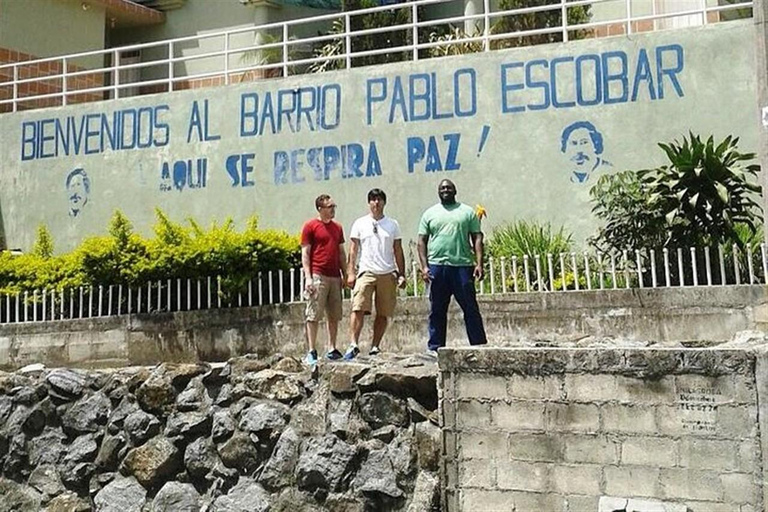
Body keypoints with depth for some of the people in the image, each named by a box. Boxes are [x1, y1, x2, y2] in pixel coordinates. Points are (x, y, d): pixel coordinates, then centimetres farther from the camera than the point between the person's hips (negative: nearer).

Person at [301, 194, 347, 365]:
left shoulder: (337, 227, 16)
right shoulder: (310, 226, -2)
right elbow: (305, 253, -4)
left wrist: (346, 275, 14)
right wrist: (308, 277, -12)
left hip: (335, 277, 6)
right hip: (317, 276, -6)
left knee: (334, 316, 8)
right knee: (313, 315, -5)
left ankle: (332, 349, 16)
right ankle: (312, 352, -3)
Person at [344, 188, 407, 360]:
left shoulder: (393, 224, 11)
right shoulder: (360, 224, 7)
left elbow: (398, 252, 12)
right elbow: (353, 250, 6)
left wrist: (401, 274, 6)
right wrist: (350, 272, -2)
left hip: (388, 274, 2)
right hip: (366, 272, -2)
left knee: (383, 313, 3)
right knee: (358, 309, -15)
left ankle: (375, 347, 10)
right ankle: (353, 345, -17)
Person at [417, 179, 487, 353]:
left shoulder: (467, 212, 10)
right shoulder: (430, 214, 12)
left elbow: (477, 238, 5)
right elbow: (422, 241, 9)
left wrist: (479, 263, -7)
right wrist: (424, 266, -2)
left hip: (462, 266, -1)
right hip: (437, 267, 1)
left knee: (471, 309, 0)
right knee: (437, 311, 5)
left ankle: (479, 345, 4)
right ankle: (435, 348, 10)